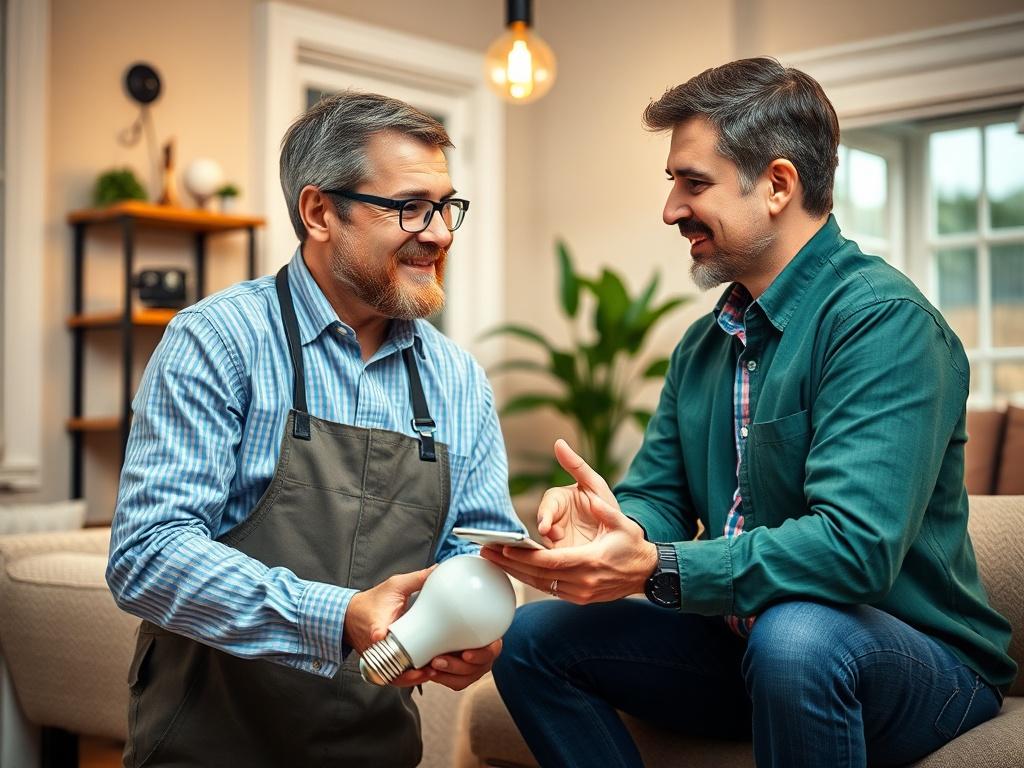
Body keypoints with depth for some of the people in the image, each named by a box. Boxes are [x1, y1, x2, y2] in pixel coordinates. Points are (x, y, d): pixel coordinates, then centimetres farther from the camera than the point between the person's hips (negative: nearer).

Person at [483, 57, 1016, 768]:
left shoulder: (885, 322, -19)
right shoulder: (703, 347, 10)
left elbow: (857, 545, -29)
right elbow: (659, 497, 7)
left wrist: (657, 569, -35)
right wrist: (606, 521, -17)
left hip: (924, 662, -7)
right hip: (744, 642, 8)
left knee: (793, 635, -39)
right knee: (532, 637, -2)